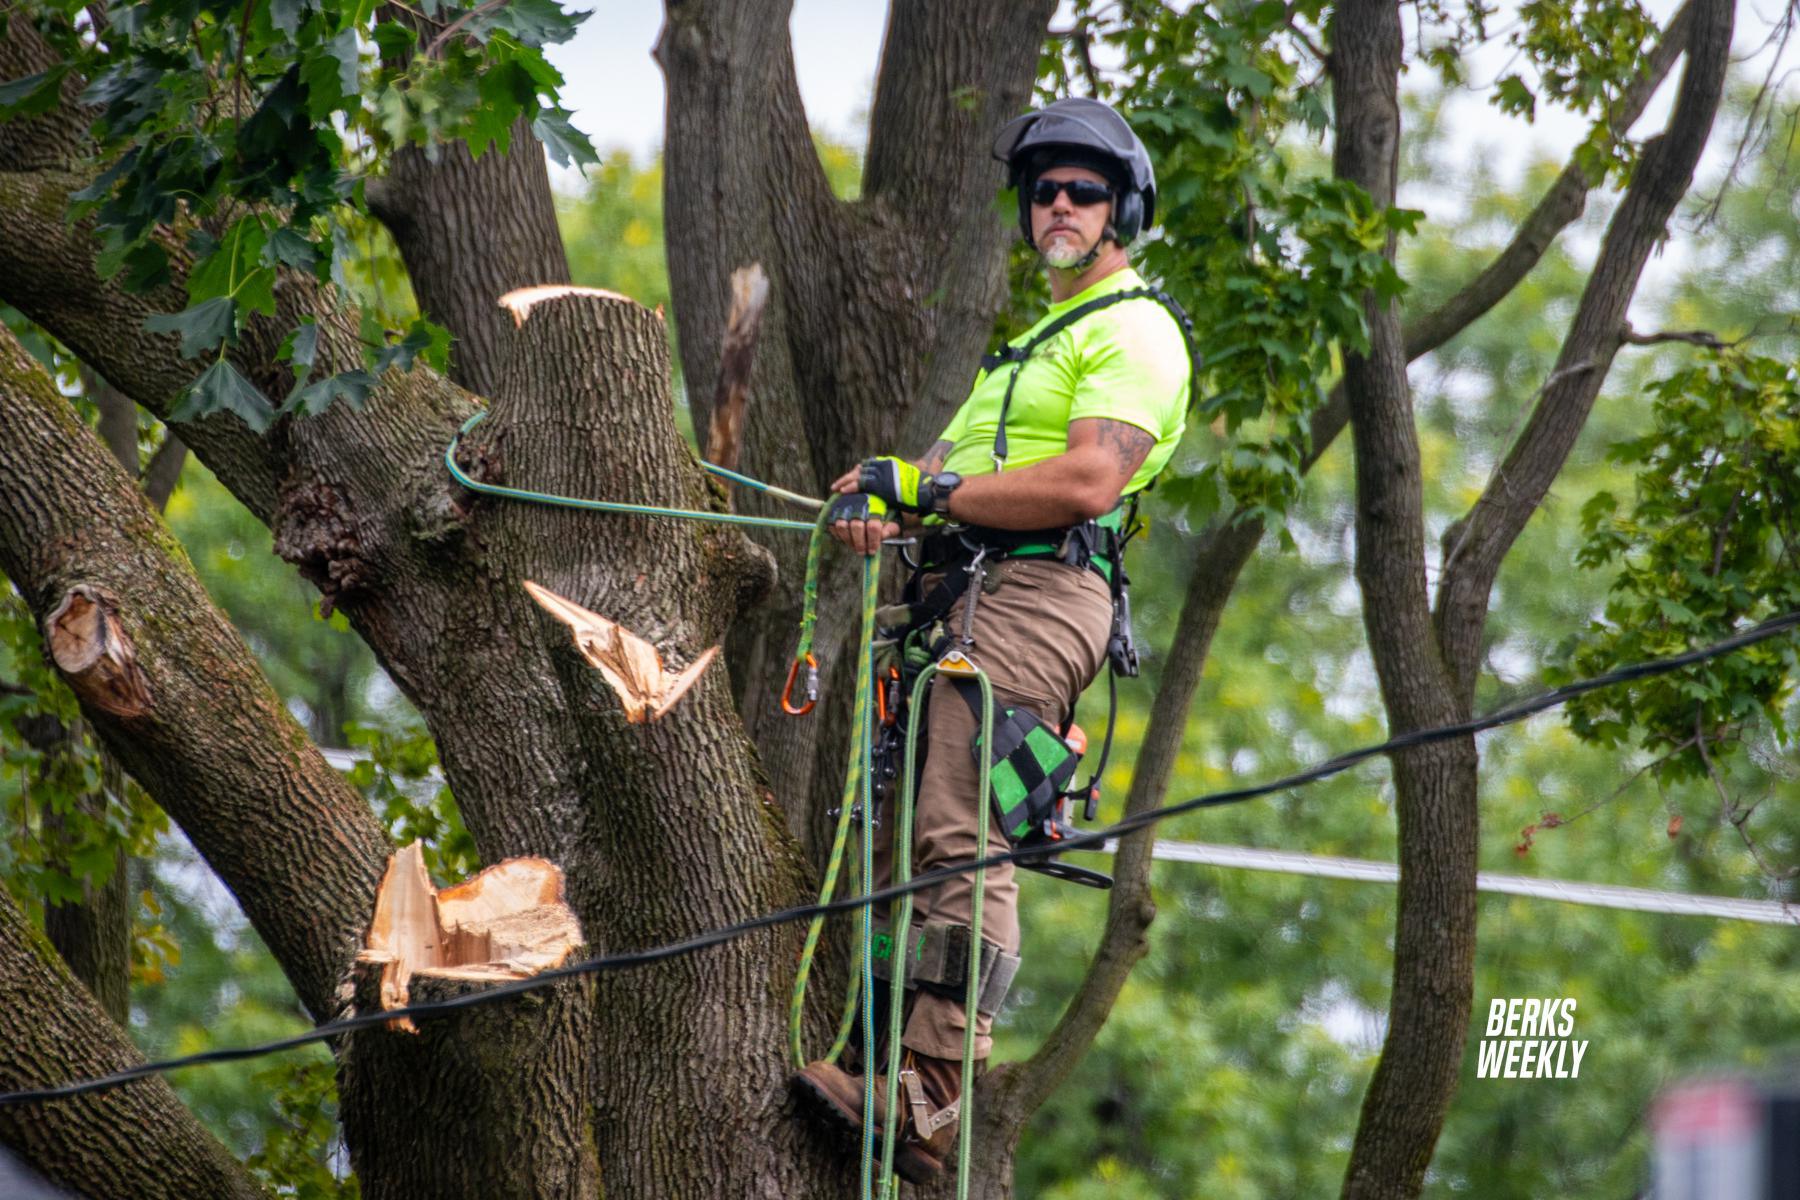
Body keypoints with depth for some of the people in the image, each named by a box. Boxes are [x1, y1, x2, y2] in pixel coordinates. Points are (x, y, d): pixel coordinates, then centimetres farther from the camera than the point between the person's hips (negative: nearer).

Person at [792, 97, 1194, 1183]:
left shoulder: (1136, 331, 0)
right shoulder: (1036, 339, 32)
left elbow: (1088, 482, -14)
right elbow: (960, 461, 23)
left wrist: (926, 488, -12)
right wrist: (883, 491, 1)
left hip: (1039, 589, -10)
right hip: (961, 594, 10)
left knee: (961, 842, -20)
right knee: (892, 837, 4)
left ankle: (934, 1095, -28)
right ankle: (885, 1070, 5)